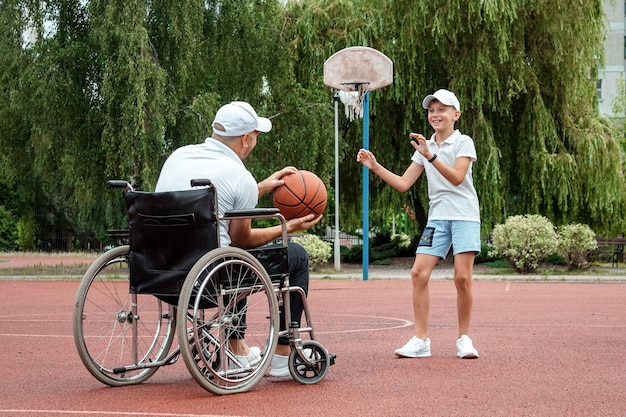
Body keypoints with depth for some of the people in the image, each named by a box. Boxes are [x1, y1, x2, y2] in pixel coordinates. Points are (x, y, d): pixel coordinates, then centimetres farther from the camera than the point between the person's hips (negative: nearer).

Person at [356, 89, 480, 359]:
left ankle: (464, 339, 4)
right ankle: (421, 340, -3)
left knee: (462, 277, -11)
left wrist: (430, 156, -28)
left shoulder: (463, 143, -2)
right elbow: (403, 184, 9)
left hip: (464, 217, -5)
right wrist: (376, 167, -3)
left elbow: (457, 177, -18)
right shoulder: (424, 147, 13)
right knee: (419, 273, -8)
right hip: (437, 217, 5)